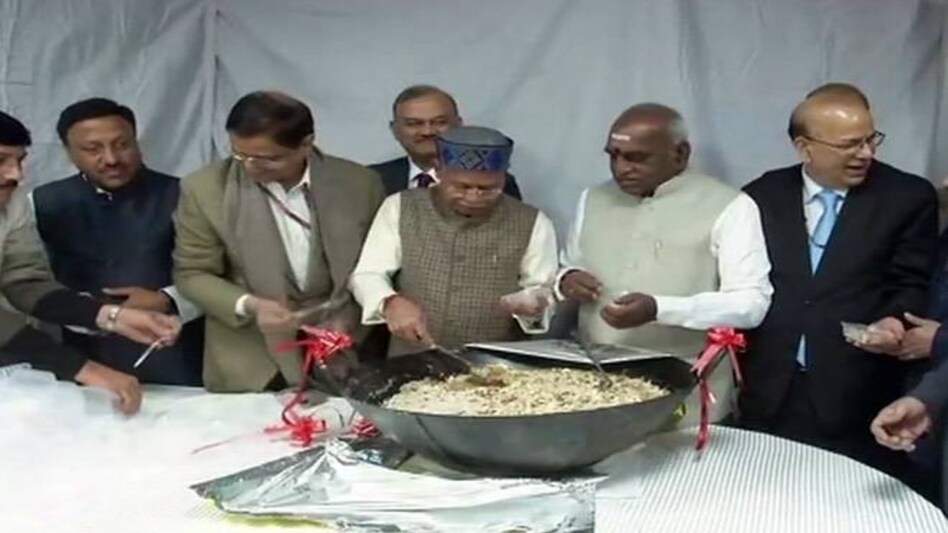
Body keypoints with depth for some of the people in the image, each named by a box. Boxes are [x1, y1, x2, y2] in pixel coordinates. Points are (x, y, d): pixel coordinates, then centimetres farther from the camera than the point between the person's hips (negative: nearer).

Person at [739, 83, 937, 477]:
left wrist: (894, 322, -20)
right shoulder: (761, 197, 7)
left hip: (858, 402, -1)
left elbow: (912, 287, 0)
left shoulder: (909, 198, 1)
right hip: (768, 395, 2)